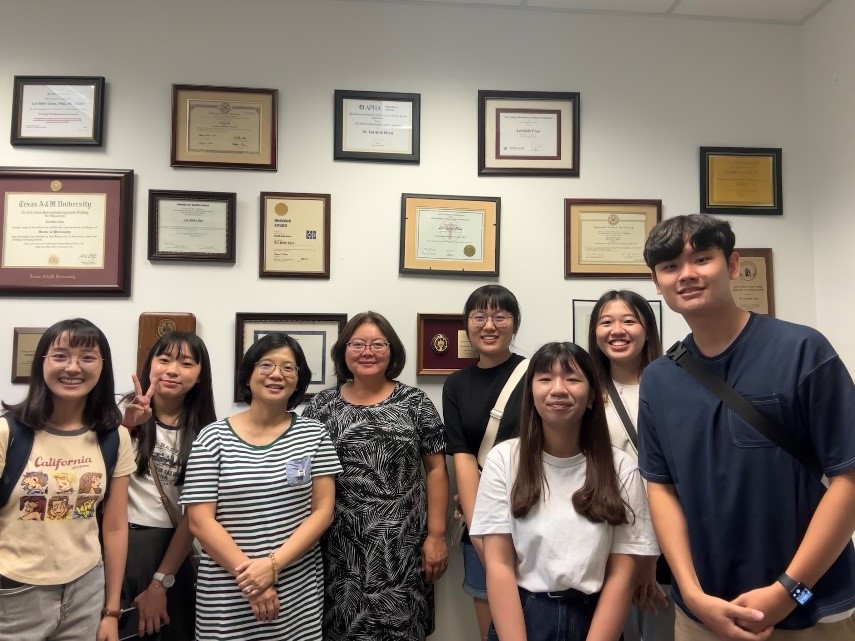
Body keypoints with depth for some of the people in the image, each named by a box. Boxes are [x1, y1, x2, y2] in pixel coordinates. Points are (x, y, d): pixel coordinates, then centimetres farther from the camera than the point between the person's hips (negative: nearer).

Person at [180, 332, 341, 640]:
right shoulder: (213, 437, -4)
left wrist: (273, 564, -14)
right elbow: (200, 521, -7)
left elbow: (323, 511, -4)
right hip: (227, 594, -1)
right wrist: (247, 575, -14)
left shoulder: (313, 434, 0)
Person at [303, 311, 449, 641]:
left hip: (402, 544, 0)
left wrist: (436, 535, -3)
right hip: (340, 546, 1)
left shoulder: (415, 402, 1)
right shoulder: (321, 405, 3)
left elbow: (436, 469, 1)